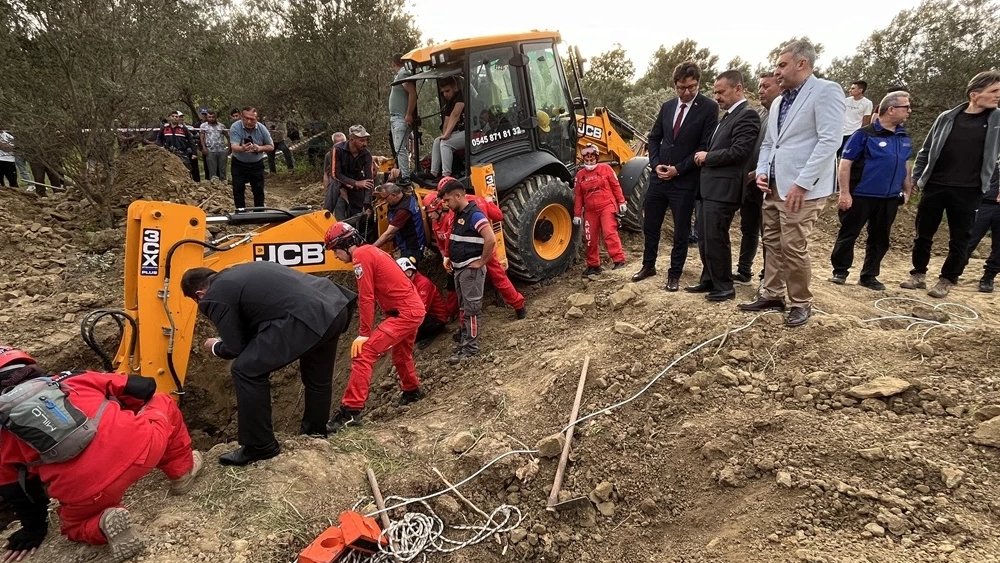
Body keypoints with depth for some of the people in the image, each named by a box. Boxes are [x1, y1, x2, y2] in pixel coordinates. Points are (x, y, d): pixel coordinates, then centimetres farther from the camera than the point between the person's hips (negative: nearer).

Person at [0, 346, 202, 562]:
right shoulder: (72, 379, 17)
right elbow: (144, 388, 18)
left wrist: (34, 530, 39)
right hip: (137, 445, 0)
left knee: (75, 524, 36)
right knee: (164, 404, 31)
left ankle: (104, 523, 2)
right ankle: (182, 474, 34)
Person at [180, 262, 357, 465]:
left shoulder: (216, 297, 3)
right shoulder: (240, 271, 28)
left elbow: (235, 348, 6)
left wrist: (215, 347, 28)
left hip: (307, 317, -10)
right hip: (335, 304, 10)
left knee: (247, 370, 2)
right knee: (318, 375, 29)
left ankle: (260, 446, 12)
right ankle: (315, 430, 49)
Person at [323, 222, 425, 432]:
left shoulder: (361, 255, -12)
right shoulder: (372, 251, 17)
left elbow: (366, 298, -16)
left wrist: (364, 334, -12)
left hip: (404, 313, -10)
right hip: (415, 308, 10)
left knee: (363, 353, -15)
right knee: (401, 354, 31)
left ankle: (351, 411, -16)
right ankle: (412, 391, 52)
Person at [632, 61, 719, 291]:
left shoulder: (709, 108, -8)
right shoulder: (667, 106, 9)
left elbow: (706, 146, -12)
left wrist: (678, 169, -14)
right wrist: (656, 164, -3)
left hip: (685, 180, -5)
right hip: (659, 176, 5)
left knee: (681, 230, 5)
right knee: (650, 224, 12)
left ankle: (674, 274, 18)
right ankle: (648, 266, 30)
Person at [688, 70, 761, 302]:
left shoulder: (747, 115, -11)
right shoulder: (728, 115, 19)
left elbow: (738, 152, -20)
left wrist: (707, 156, -10)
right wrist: (705, 157, 6)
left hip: (723, 189, -9)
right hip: (710, 188, 9)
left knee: (716, 239, -3)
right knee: (705, 238, 14)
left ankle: (724, 287, 9)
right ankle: (709, 281, 26)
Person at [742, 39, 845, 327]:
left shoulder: (826, 91, -8)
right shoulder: (778, 102, 18)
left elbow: (829, 141, -17)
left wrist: (802, 183, -21)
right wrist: (762, 171, 4)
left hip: (801, 188, -8)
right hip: (774, 186, 8)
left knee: (793, 247, -4)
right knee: (772, 243, 12)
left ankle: (800, 303, 12)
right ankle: (771, 295, 24)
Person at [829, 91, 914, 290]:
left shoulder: (903, 137, 10)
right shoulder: (865, 134, -10)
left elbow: (904, 165, 22)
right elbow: (845, 163, -13)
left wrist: (907, 190, 19)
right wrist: (845, 193, -18)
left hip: (890, 199, 6)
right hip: (861, 196, -6)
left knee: (880, 239, 11)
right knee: (848, 234, 3)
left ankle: (869, 276, 21)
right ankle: (840, 271, 17)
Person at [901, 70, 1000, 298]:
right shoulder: (947, 118, 2)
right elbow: (926, 151, 9)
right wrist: (917, 178, 7)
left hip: (967, 192, 0)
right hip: (935, 187, 1)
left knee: (960, 240, 5)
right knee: (923, 234, 8)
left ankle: (947, 281, 18)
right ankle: (918, 274, 23)